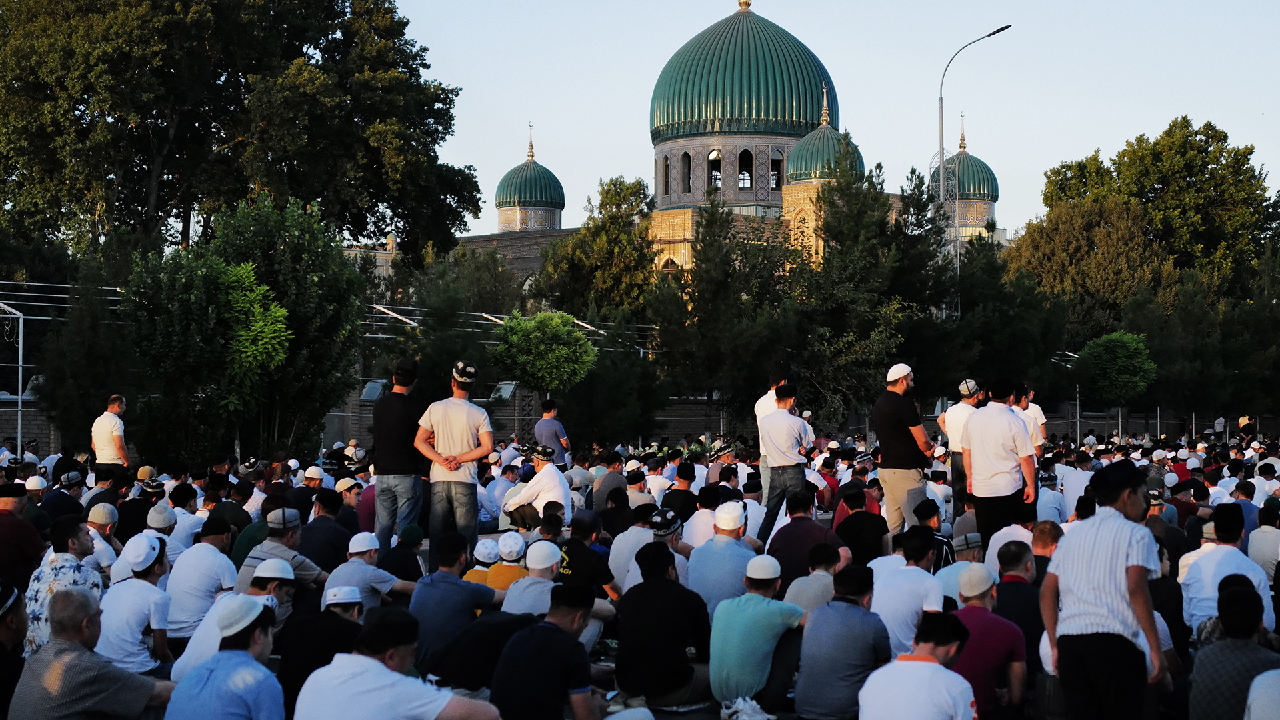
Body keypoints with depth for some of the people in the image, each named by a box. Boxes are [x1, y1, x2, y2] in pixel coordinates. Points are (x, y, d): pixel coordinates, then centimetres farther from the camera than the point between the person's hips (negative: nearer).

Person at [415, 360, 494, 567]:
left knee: (436, 533, 9)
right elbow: (487, 447, -9)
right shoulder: (479, 414, -4)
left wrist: (442, 460, -5)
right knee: (466, 532, 2)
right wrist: (459, 459, -6)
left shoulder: (435, 408, 2)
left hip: (439, 479, 2)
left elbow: (419, 441, 0)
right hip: (465, 480, -2)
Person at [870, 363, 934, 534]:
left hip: (885, 468, 9)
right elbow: (922, 440, -13)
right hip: (905, 469, -9)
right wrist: (928, 450, 9)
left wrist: (925, 447, 8)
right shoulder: (904, 405, -14)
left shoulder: (878, 405, 14)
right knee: (917, 523, -9)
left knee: (893, 523, 11)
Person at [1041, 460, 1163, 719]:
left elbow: (1047, 592, 15)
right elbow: (1136, 589, -11)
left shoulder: (1073, 535, 20)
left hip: (1069, 642, 5)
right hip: (1115, 643, -5)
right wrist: (1155, 648, -9)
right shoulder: (1136, 534, 2)